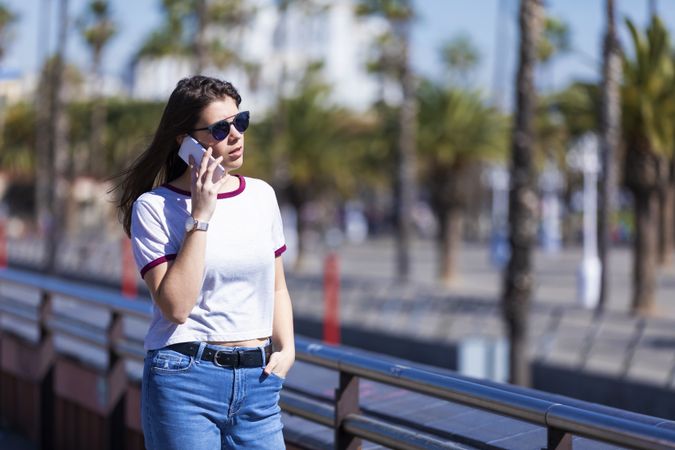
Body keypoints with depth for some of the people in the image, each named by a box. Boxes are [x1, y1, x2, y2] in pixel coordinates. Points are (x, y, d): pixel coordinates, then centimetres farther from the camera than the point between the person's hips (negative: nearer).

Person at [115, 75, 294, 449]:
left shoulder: (261, 195, 8)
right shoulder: (154, 207, -6)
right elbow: (176, 306, -16)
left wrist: (286, 348, 3)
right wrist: (200, 217, -15)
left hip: (258, 380, 4)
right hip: (185, 380, -4)